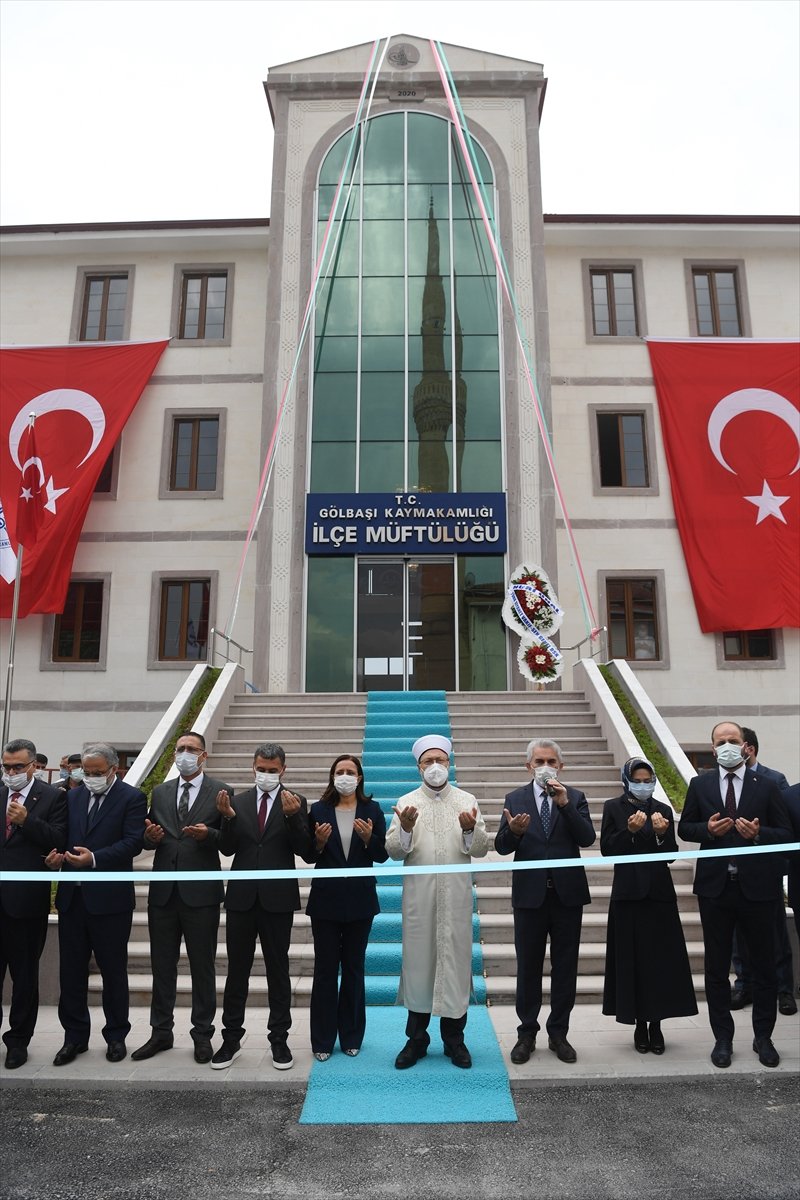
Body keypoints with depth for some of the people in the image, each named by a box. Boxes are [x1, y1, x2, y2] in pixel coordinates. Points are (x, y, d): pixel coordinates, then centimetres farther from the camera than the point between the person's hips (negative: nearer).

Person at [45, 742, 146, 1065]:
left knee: (113, 970, 8)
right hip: (72, 896, 5)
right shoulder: (72, 796, 11)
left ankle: (116, 1036, 24)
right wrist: (57, 855, -11)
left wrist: (94, 858, -26)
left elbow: (133, 842, -16)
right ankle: (75, 1036, 26)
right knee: (71, 970, 11)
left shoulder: (131, 798, -7)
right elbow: (62, 835, 11)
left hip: (110, 899, -5)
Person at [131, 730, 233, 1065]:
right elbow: (150, 839, 14)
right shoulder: (160, 792, 11)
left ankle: (202, 1034, 21)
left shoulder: (220, 792, -3)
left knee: (202, 966, 7)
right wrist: (151, 836, -9)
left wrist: (208, 834, -24)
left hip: (201, 891, -4)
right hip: (163, 891, 4)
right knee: (162, 965, 13)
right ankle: (161, 1032, 27)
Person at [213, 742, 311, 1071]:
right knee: (237, 970, 11)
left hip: (277, 899, -2)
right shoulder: (237, 801, 4)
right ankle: (231, 1039, 24)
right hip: (241, 897, 2)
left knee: (278, 971, 9)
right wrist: (228, 817, -19)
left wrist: (293, 816, -25)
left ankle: (279, 1040, 21)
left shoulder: (295, 802, -3)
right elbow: (227, 849, -1)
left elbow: (306, 853, -10)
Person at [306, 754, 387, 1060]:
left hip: (359, 900, 1)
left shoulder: (371, 810, 0)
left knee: (354, 968, 11)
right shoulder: (319, 810, -1)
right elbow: (309, 855, 1)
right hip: (326, 900, 0)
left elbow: (382, 855, -2)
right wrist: (319, 842, -20)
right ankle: (322, 1040, 18)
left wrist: (368, 838, -20)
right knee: (325, 968, 6)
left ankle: (351, 1037, 25)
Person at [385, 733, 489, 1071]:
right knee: (417, 960, 6)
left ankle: (454, 1039, 21)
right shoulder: (407, 803, 4)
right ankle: (416, 1039, 21)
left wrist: (471, 829, -19)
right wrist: (405, 828, -20)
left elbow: (481, 849, 2)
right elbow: (393, 851, -1)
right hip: (419, 898, 0)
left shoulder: (467, 801, 6)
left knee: (455, 960, 5)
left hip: (456, 898, 0)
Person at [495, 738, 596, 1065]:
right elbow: (502, 847, -6)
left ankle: (559, 1034, 25)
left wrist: (565, 804, -22)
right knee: (528, 967, 9)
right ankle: (527, 1034, 23)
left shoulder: (575, 798, 2)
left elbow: (587, 838, -11)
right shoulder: (515, 799, 1)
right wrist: (513, 830, -28)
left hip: (568, 894, 1)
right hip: (530, 894, 0)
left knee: (565, 967, 10)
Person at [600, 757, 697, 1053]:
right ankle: (640, 1025, 14)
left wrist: (661, 834, -16)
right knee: (631, 959, 2)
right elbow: (606, 849, -6)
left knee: (661, 959, 2)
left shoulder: (662, 810, 7)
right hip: (628, 893, -2)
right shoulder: (613, 808, 1)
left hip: (659, 893, 2)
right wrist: (629, 831, -19)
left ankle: (656, 1024, 14)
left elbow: (671, 854, 3)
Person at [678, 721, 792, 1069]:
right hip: (715, 887, 1)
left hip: (757, 886, -1)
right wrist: (708, 829, -13)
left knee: (764, 966, 11)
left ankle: (763, 1038, 28)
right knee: (717, 968, 10)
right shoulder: (700, 785, 3)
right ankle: (723, 1039, 24)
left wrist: (759, 833, -19)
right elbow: (685, 828, 7)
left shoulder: (766, 786, -1)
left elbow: (786, 833, -1)